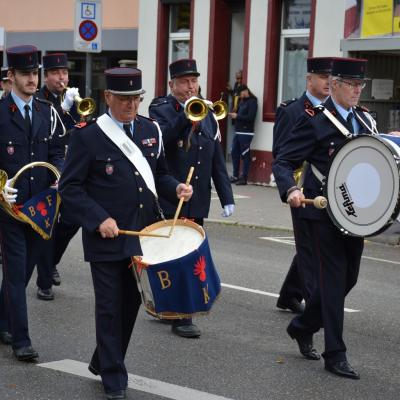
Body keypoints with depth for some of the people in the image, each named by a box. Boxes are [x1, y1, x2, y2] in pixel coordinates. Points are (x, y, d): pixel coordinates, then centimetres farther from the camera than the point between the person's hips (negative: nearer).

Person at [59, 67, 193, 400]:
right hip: (106, 237, -5)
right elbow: (70, 187, -9)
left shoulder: (151, 130, 8)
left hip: (144, 233, 5)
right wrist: (99, 219, -19)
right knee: (110, 306, 1)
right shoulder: (88, 137, -8)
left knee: (132, 302, 12)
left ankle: (103, 360, 33)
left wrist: (176, 188, -3)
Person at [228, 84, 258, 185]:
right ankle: (235, 176, 17)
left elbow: (250, 117, -17)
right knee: (235, 153, 9)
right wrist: (233, 115, 0)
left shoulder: (252, 102, -7)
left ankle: (244, 178, -2)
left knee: (245, 155, -5)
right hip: (238, 131, 9)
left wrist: (237, 116, -12)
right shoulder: (242, 101, 18)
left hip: (246, 133, -9)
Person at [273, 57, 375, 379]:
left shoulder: (365, 119, 11)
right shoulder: (315, 120, -9)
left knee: (348, 277, 13)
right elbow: (283, 162, -11)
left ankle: (303, 327, 33)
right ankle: (335, 355, 4)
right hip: (323, 211, -7)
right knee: (334, 278, -4)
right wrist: (291, 190, -29)